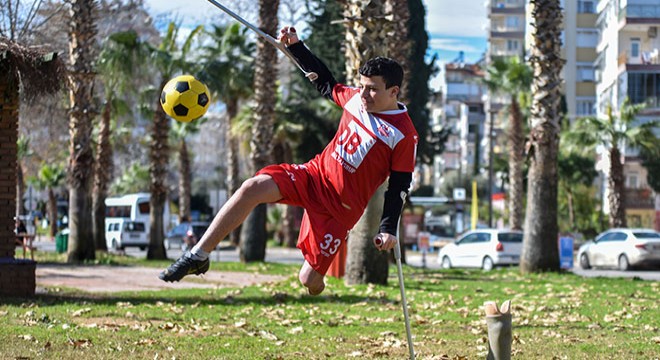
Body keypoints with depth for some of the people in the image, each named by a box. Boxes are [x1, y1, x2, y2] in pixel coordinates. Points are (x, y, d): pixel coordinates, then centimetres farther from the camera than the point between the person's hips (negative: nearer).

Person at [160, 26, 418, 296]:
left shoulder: (405, 135, -12)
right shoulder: (355, 98, 3)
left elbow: (400, 186, -9)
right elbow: (324, 82, 21)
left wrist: (388, 229, -15)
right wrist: (295, 46, 17)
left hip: (341, 207, -5)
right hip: (315, 173, 5)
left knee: (310, 280, -9)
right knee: (252, 188, -21)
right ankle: (198, 256, -18)